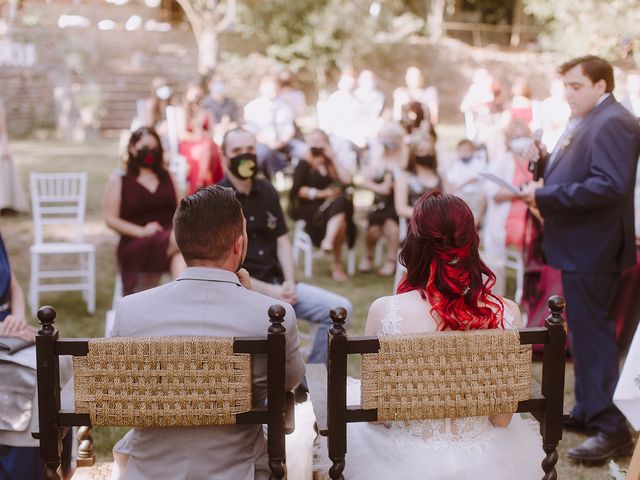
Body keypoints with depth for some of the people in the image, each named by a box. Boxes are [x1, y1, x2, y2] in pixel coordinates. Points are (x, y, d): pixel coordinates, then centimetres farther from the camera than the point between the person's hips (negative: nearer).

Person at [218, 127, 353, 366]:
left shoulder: (267, 191, 11)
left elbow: (282, 241, 12)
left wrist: (289, 283, -5)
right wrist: (269, 292, -16)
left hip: (277, 283, 6)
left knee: (340, 308, -6)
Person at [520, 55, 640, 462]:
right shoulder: (586, 123, 14)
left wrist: (546, 195, -24)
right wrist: (545, 167, -2)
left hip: (592, 249, -10)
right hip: (579, 246, 10)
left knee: (592, 334, -5)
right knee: (585, 333, 17)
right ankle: (589, 412, 29)